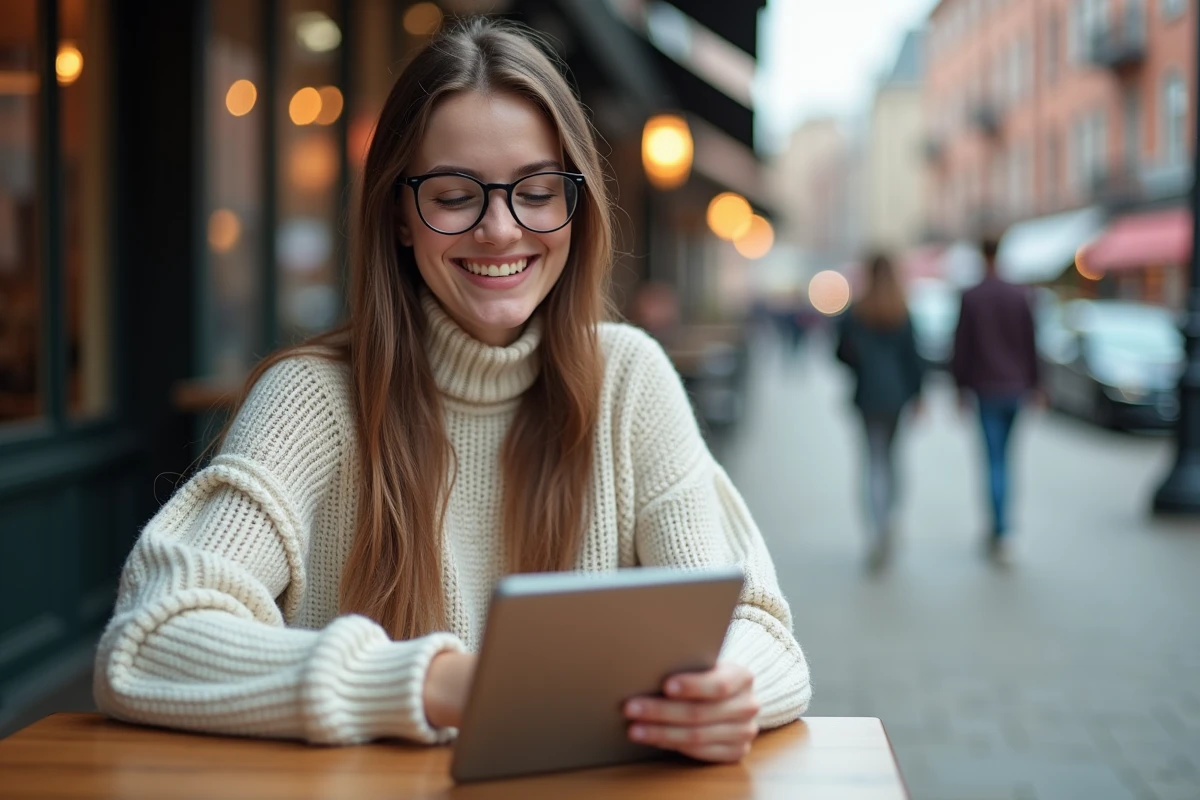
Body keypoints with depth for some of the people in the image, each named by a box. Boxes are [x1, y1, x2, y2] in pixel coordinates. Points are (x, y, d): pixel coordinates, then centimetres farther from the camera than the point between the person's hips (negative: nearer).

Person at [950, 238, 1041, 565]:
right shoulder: (1020, 295, 1)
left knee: (995, 459, -3)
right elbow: (1030, 344, 3)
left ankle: (1003, 534, -11)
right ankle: (997, 526, 24)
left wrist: (961, 387, 2)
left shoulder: (971, 297, -6)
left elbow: (961, 346, -5)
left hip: (986, 389, -3)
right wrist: (1033, 385, 10)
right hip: (1015, 387, 3)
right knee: (1003, 457, 17)